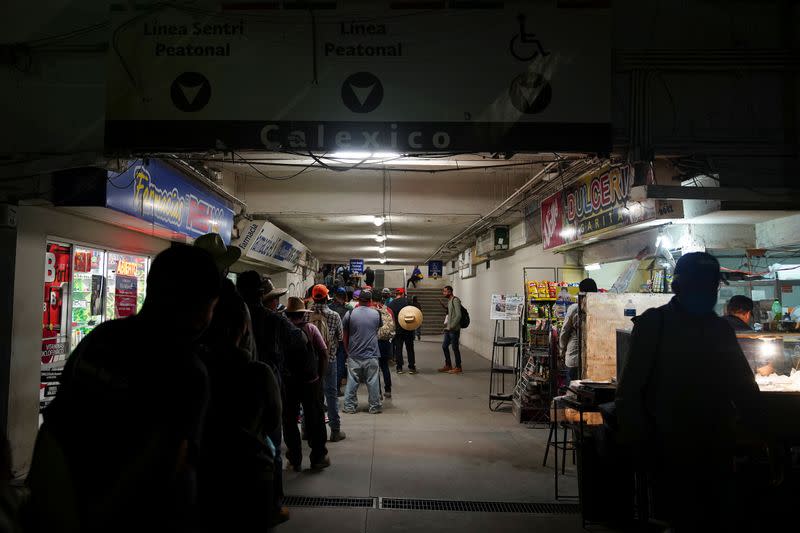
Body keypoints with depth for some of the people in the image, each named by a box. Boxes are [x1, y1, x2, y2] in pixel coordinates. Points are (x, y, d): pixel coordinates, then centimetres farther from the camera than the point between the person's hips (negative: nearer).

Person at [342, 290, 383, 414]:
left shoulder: (349, 314, -6)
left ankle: (349, 406, 15)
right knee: (373, 382, 7)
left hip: (354, 355, 0)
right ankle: (375, 407, 14)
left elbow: (345, 335, 1)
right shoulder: (376, 314, -4)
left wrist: (347, 350, 13)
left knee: (352, 382, 8)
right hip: (371, 355, 0)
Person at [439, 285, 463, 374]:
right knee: (444, 346, 12)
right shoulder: (449, 301, 16)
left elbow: (458, 315, -19)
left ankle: (458, 367, 7)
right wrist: (446, 324, 11)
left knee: (455, 348, -3)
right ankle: (448, 365, 23)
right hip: (448, 329, 10)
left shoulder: (455, 300, -13)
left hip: (454, 330, -10)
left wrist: (452, 326, -19)